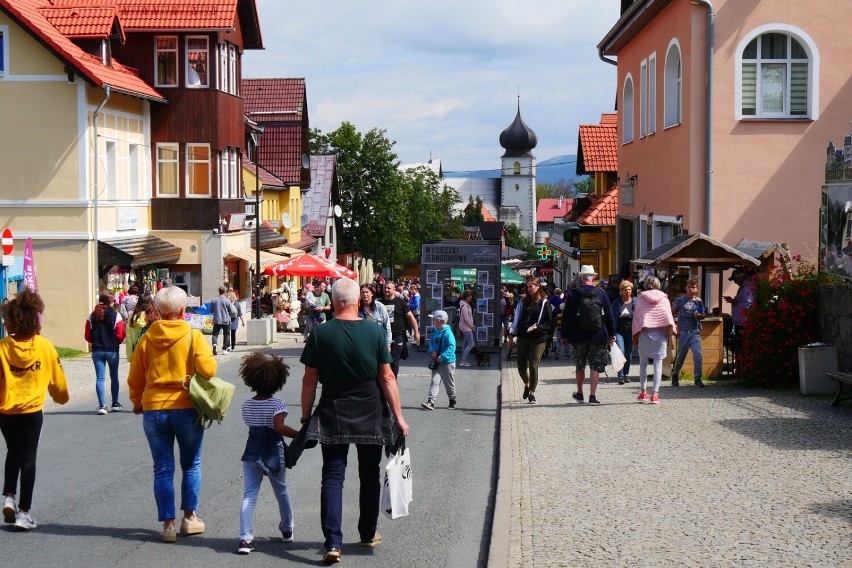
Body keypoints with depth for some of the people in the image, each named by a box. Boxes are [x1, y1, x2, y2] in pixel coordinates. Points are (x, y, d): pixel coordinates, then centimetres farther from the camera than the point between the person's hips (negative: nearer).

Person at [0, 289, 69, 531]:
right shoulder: (45, 346, -8)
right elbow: (57, 379, 1)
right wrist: (61, 397, 21)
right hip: (32, 411, 0)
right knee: (28, 458, 7)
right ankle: (24, 511, 7)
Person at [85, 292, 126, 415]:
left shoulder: (92, 316, -1)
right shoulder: (116, 316, -9)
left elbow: (88, 336, 0)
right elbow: (120, 336, -10)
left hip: (97, 351, 1)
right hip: (112, 350, -1)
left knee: (100, 378, 1)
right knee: (114, 377, 14)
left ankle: (102, 405, -9)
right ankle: (115, 403, 20)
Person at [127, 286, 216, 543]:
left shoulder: (146, 339, 1)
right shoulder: (193, 336, -7)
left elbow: (135, 379, 6)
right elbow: (208, 369, -16)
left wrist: (137, 402, 23)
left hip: (153, 410, 2)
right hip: (186, 407, -1)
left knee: (162, 469, 8)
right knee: (191, 465, 16)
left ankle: (168, 524, 7)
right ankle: (190, 517, 18)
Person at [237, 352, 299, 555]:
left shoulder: (247, 405, 4)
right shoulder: (277, 404, -12)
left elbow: (250, 424, 8)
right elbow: (280, 427, -23)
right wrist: (299, 435, -16)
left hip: (252, 452, 3)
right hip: (274, 453, -3)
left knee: (249, 495, -2)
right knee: (281, 492, 19)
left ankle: (245, 538, -15)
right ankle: (287, 530, 35)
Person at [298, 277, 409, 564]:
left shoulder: (320, 334, -9)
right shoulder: (375, 331, -8)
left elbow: (310, 379, -5)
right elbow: (387, 377, -6)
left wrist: (306, 416, 6)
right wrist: (398, 416, 0)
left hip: (333, 414, -1)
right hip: (370, 415, 1)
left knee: (333, 476, 2)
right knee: (369, 475, 17)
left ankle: (333, 542, -9)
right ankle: (368, 534, 30)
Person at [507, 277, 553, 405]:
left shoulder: (545, 304, -2)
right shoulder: (523, 302, 10)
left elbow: (549, 324, -2)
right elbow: (516, 319, 13)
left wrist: (537, 326, -17)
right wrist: (511, 335, 8)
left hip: (538, 338, -4)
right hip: (523, 338, 4)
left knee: (533, 365, -9)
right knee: (521, 366, 5)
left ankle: (532, 392, 4)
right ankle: (527, 384, 35)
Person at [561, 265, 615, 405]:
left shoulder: (573, 294, -4)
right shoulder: (601, 293, -2)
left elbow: (567, 316, -2)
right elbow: (609, 315, 3)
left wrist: (564, 335, 6)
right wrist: (611, 334, 12)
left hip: (579, 337, 1)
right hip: (598, 337, 0)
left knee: (580, 366, 15)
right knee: (595, 367, 3)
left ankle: (579, 394, 26)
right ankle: (592, 396, -3)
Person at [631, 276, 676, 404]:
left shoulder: (641, 298, 1)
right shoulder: (664, 299, 3)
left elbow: (636, 317, 0)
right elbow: (669, 319, -1)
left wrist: (635, 336, 6)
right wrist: (669, 335, 7)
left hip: (645, 333, 0)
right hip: (660, 334, 0)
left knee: (643, 363, 14)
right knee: (658, 364, 1)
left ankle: (643, 392, 13)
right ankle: (655, 394, -5)